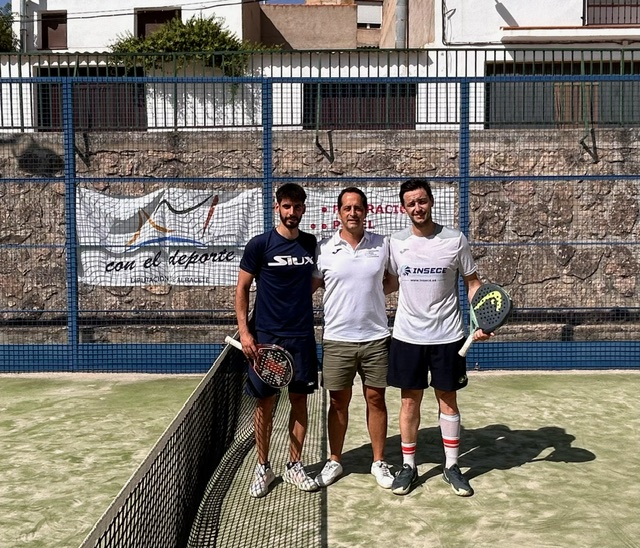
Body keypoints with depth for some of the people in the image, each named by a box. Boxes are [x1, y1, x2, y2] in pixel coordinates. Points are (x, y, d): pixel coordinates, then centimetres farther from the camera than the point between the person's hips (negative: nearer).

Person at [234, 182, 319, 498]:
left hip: (302, 336, 3)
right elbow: (242, 288, -1)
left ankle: (294, 466, 22)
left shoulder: (311, 244, 7)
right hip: (266, 336, -3)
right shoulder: (260, 244, -4)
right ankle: (263, 467, 19)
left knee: (299, 400, 8)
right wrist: (244, 331, -9)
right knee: (265, 402, 4)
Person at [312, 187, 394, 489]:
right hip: (337, 339, -1)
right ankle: (334, 462, 25)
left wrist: (376, 286, -3)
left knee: (376, 398, 9)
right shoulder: (324, 248, -2)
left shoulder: (382, 245, 1)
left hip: (375, 337, 1)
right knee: (338, 402, 9)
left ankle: (379, 462, 24)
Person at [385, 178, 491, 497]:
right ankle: (408, 466, 21)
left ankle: (451, 467, 22)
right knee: (410, 401, 8)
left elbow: (472, 283, 1)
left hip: (446, 336, -1)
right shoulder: (396, 243, 1)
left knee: (448, 399, 8)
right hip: (407, 336, 1)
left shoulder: (455, 240, -5)